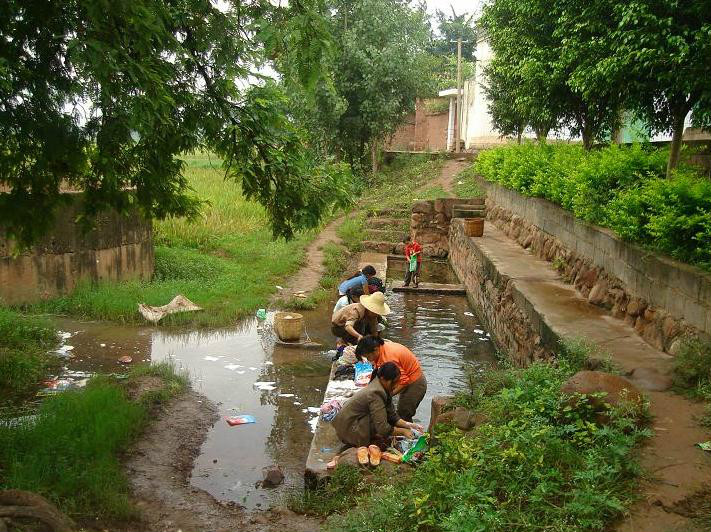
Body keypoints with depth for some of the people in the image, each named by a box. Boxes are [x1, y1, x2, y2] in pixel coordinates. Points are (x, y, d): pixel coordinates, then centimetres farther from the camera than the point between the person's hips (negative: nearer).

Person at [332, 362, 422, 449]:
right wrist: (403, 431, -18)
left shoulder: (384, 389, 1)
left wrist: (407, 424, -11)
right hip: (348, 429, -9)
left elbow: (393, 416, 3)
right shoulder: (375, 394, -28)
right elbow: (383, 429, -29)